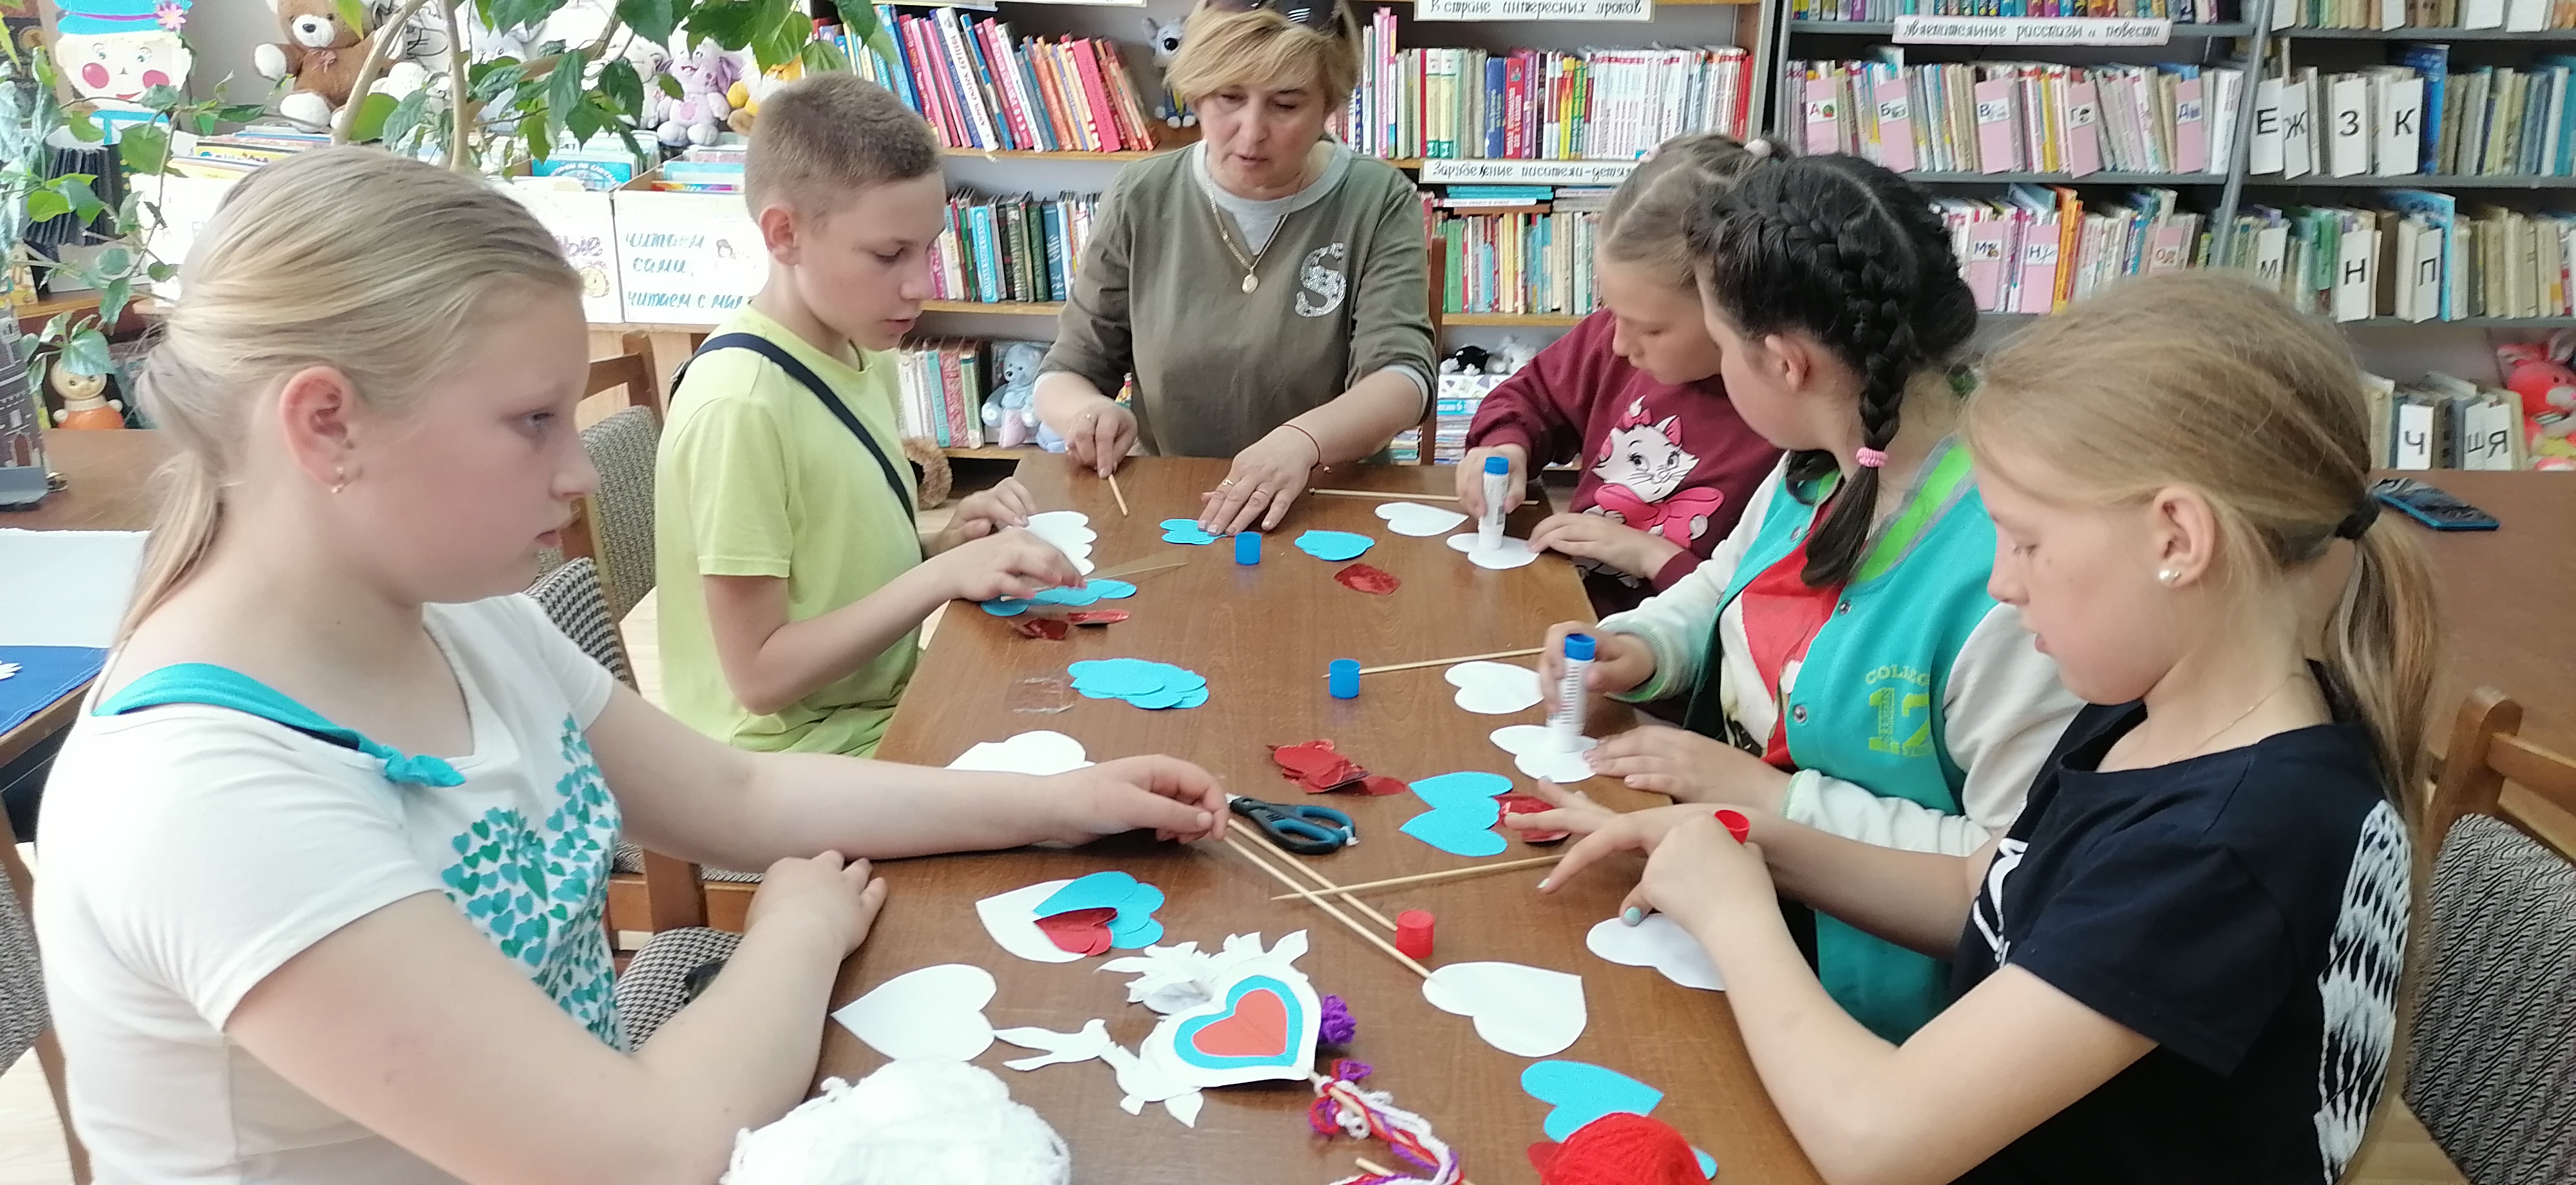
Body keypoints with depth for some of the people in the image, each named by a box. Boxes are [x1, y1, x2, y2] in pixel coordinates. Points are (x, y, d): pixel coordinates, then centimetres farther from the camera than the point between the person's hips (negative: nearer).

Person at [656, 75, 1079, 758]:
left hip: (889, 713, 8)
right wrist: (944, 574, -23)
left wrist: (947, 545, -5)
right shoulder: (740, 406, -21)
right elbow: (759, 675, -18)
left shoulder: (865, 355, 5)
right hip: (806, 761, -8)